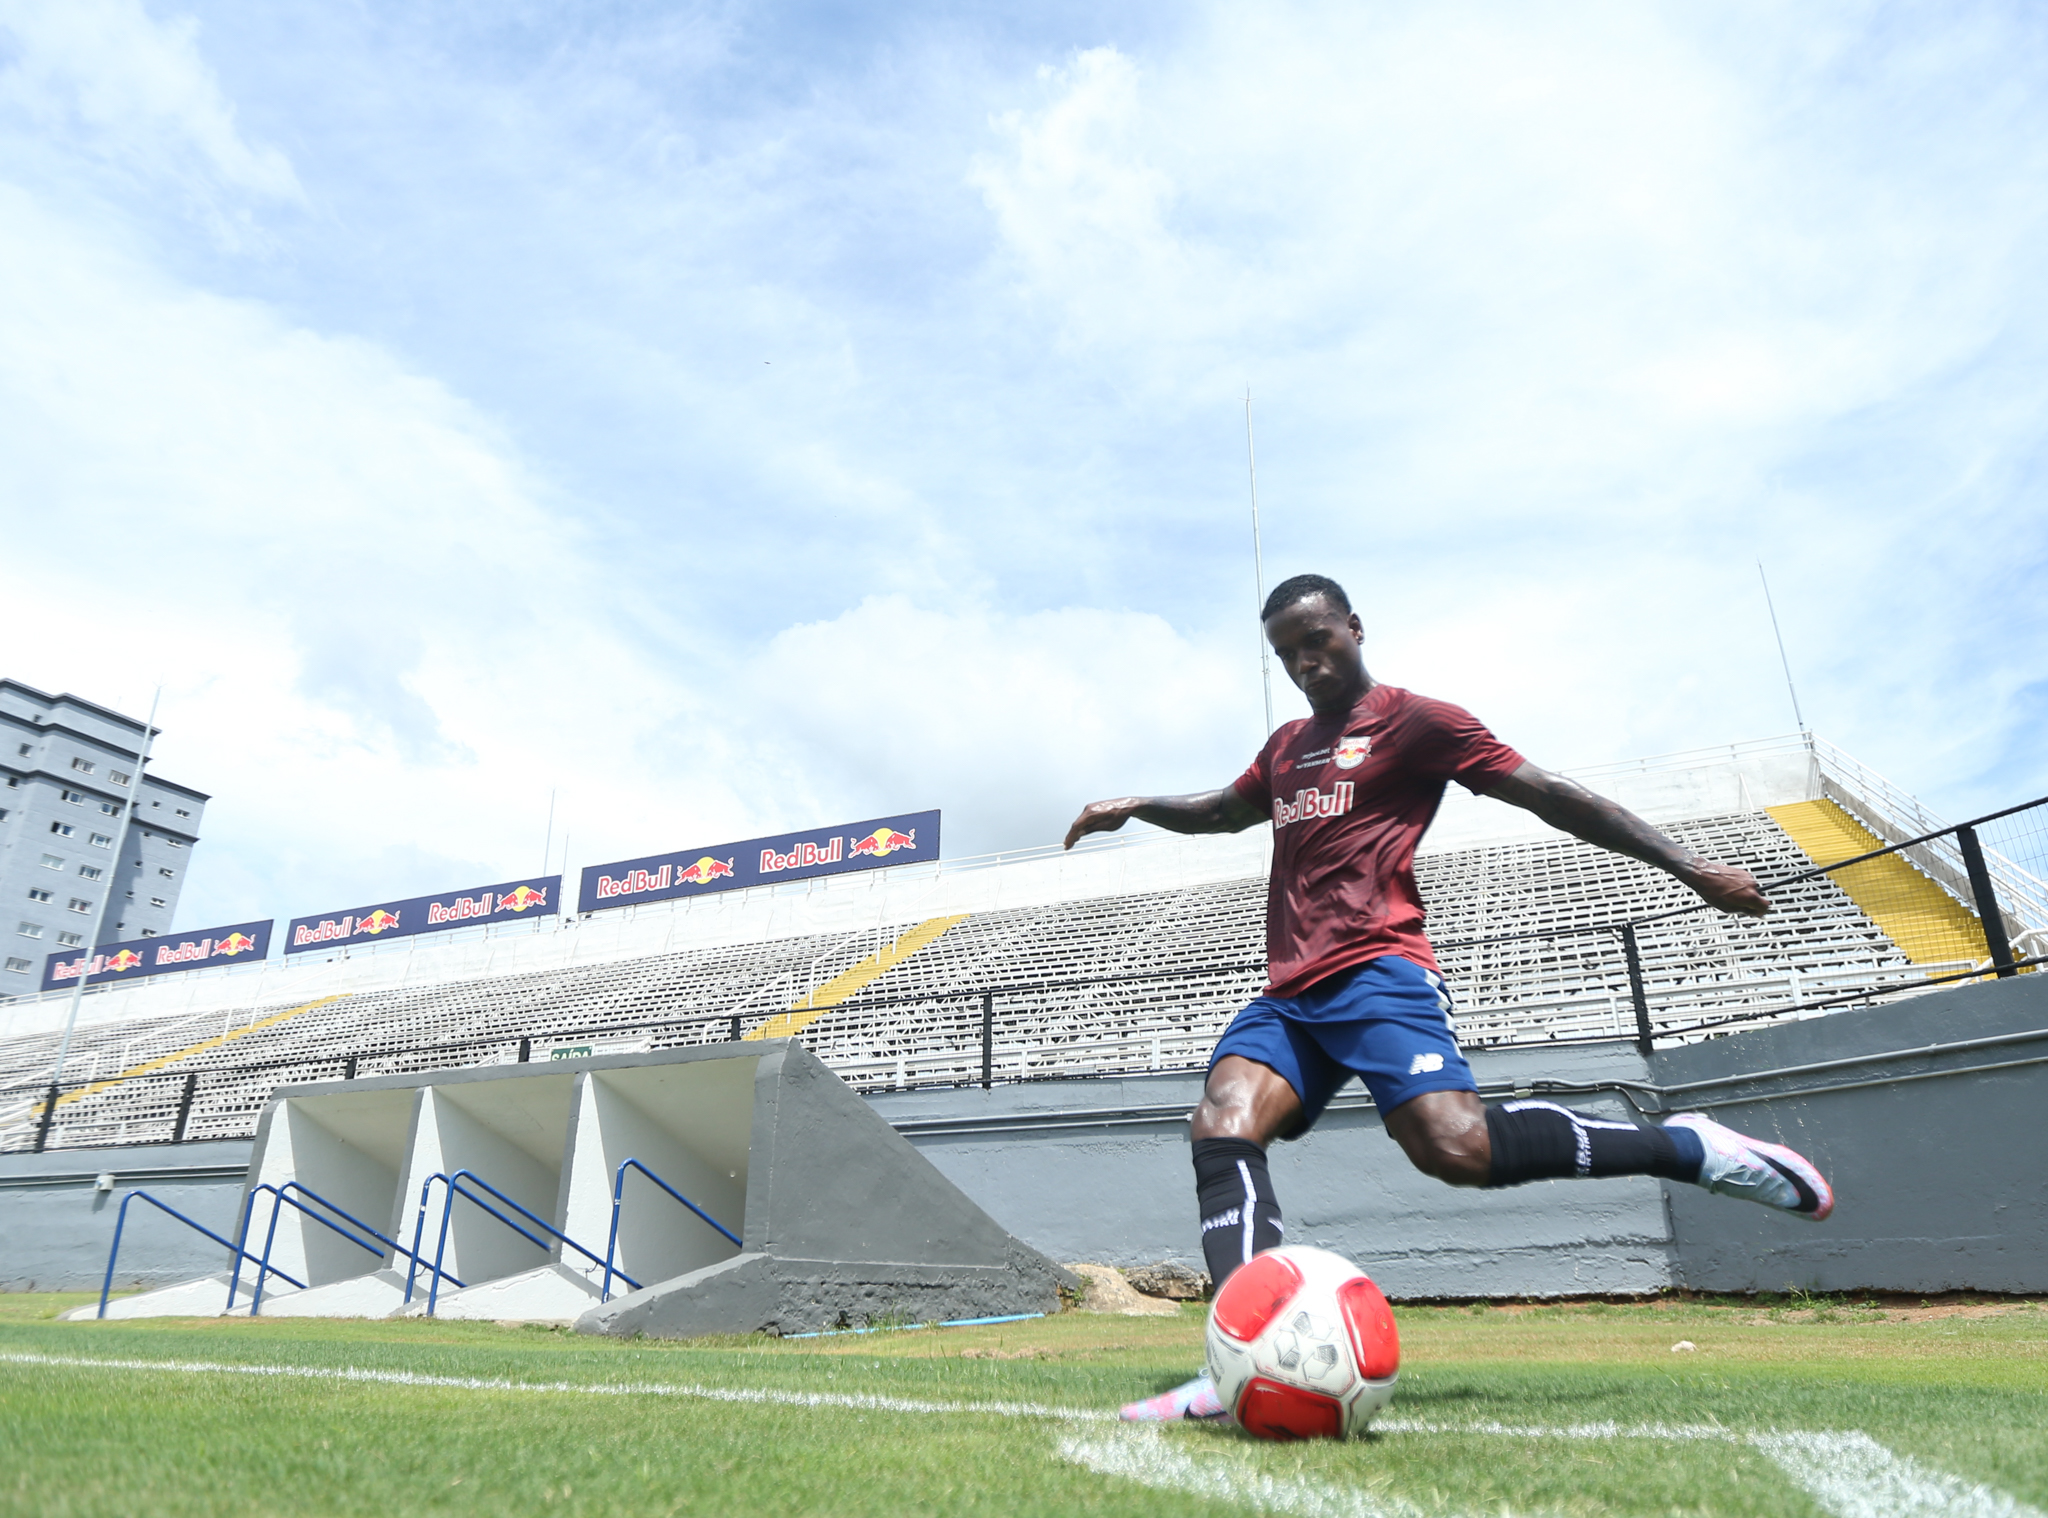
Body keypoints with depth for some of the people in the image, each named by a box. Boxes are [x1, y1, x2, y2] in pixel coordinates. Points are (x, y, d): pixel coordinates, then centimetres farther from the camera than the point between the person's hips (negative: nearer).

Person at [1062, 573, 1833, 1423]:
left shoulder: (1414, 720, 5)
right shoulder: (1285, 746, 26)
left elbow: (1549, 796, 3)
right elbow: (1224, 811, 45)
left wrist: (1687, 866, 1)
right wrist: (1138, 806, 33)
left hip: (1375, 971, -6)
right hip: (1289, 993, 7)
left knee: (1454, 1144, -26)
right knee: (1221, 1123, -18)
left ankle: (1689, 1147, -6)